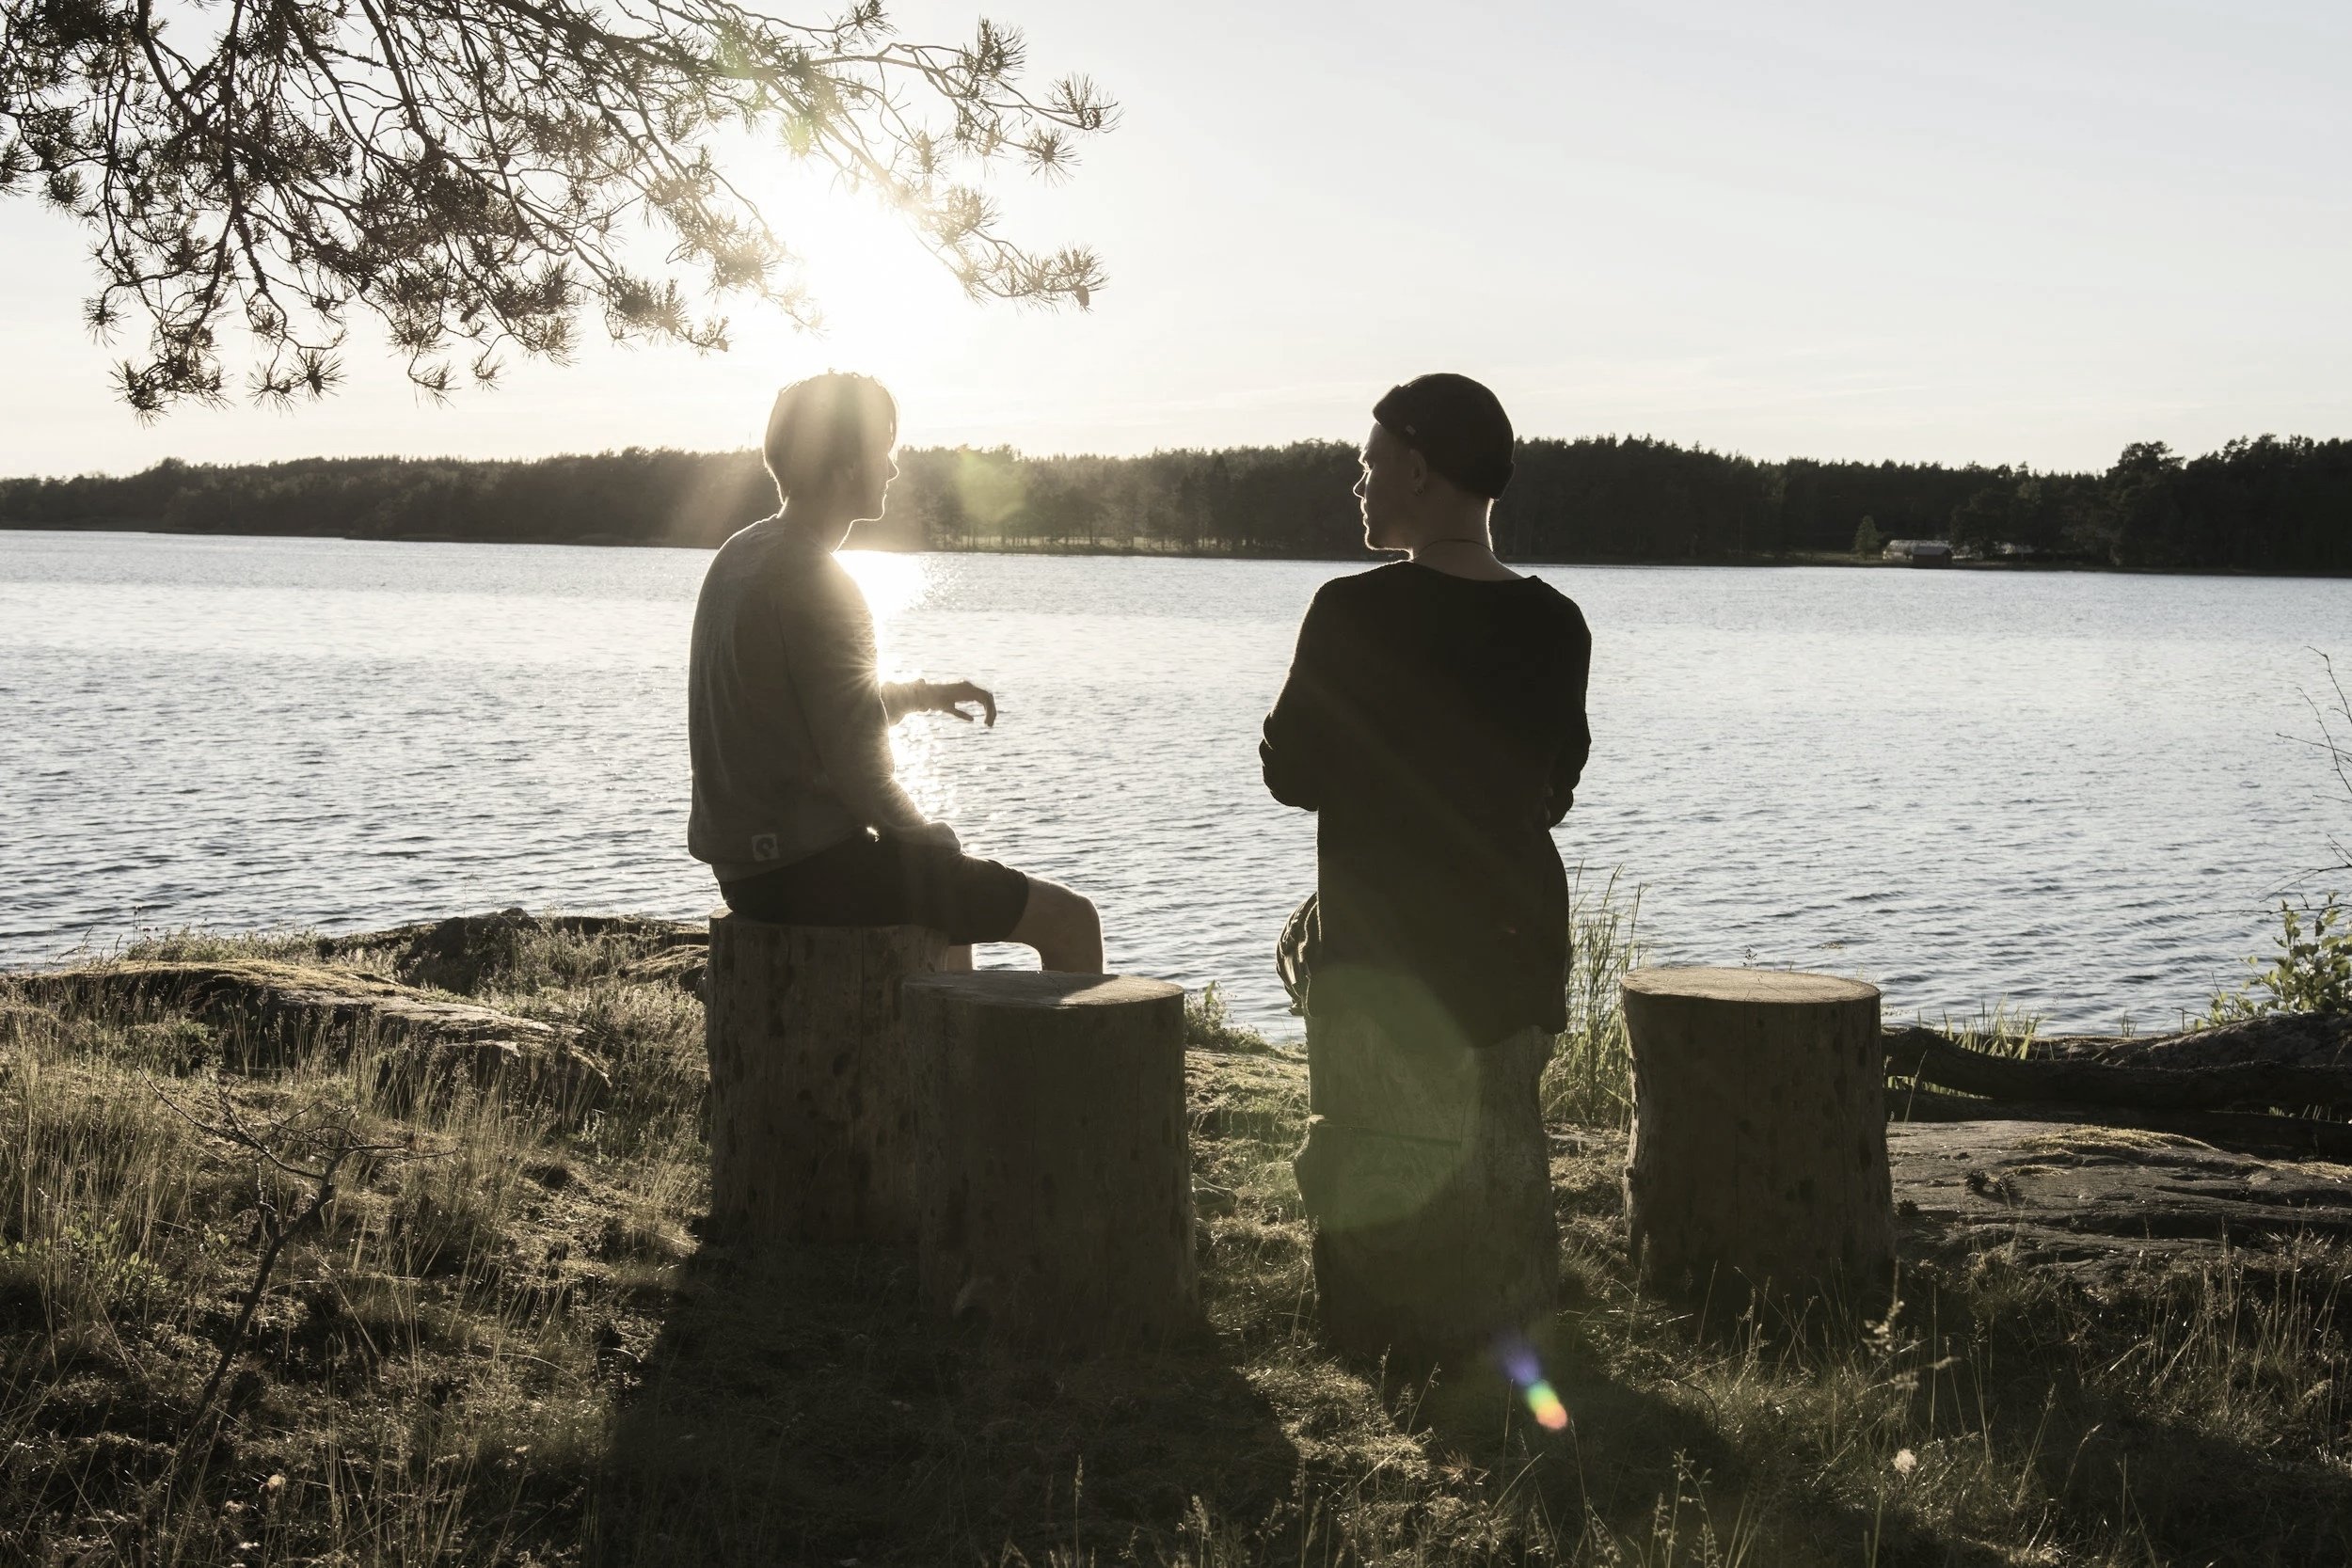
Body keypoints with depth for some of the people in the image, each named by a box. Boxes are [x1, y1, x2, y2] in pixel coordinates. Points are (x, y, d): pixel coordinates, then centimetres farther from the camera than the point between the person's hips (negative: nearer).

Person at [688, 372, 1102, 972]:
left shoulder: (740, 556, 9)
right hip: (810, 869, -10)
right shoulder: (816, 587, -20)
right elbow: (861, 776, -22)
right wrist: (931, 840, -4)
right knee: (1072, 922, -3)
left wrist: (921, 694, 13)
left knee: (954, 885, 36)